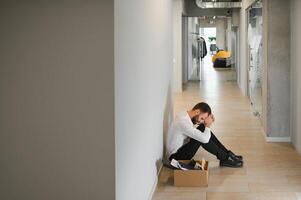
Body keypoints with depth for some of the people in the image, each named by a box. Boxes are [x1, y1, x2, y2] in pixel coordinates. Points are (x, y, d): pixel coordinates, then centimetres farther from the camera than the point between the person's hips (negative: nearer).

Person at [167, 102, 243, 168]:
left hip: (182, 147, 10)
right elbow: (205, 139, -32)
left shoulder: (185, 114, -1)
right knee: (202, 138, -24)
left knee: (203, 128, 1)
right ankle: (225, 158, -7)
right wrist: (208, 125, -16)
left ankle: (227, 153, 4)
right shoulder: (184, 122, -30)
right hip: (177, 156, -10)